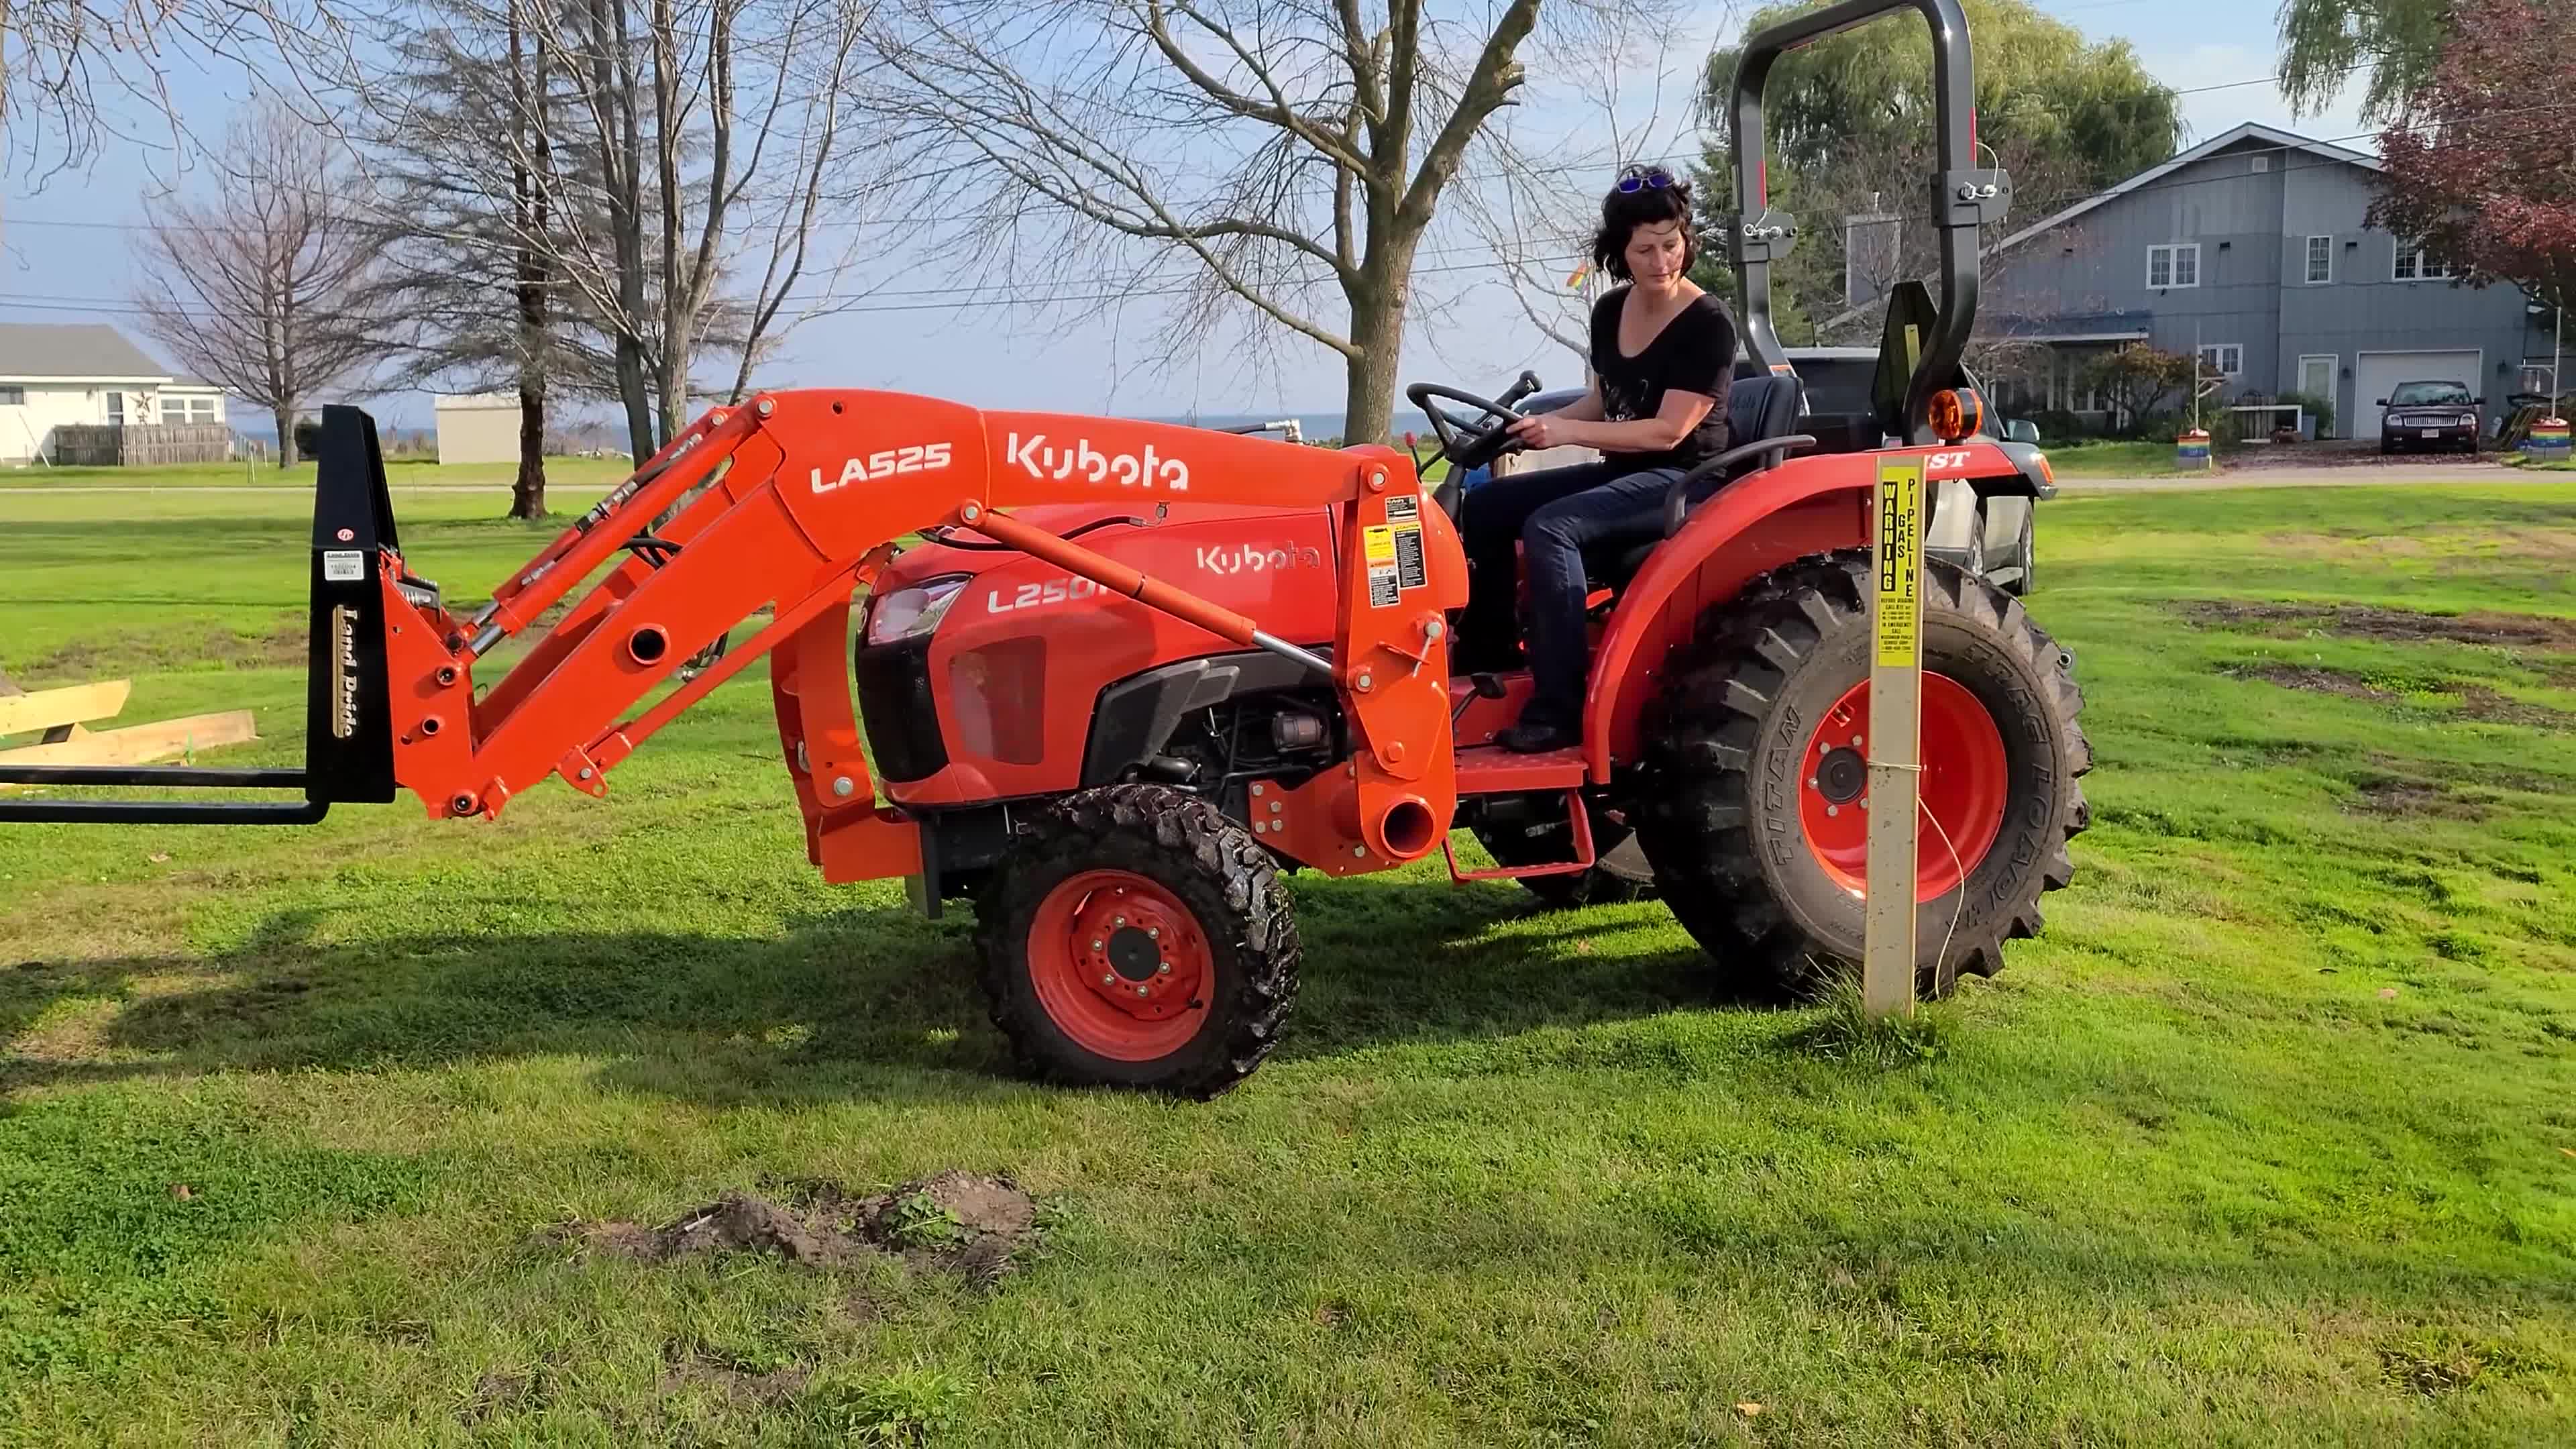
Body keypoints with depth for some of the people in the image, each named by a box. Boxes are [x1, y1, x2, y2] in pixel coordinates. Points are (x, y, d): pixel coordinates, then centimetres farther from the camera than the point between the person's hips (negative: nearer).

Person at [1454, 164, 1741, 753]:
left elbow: (1668, 430, -20)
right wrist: (1541, 423, 0)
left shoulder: (1708, 324, -14)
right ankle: (1485, 653, 5)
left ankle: (1559, 711, -32)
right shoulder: (1610, 312, 8)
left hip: (1684, 479, -8)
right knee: (1487, 504, -3)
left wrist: (1567, 432, -23)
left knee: (1550, 526, -31)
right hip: (1622, 472, 8)